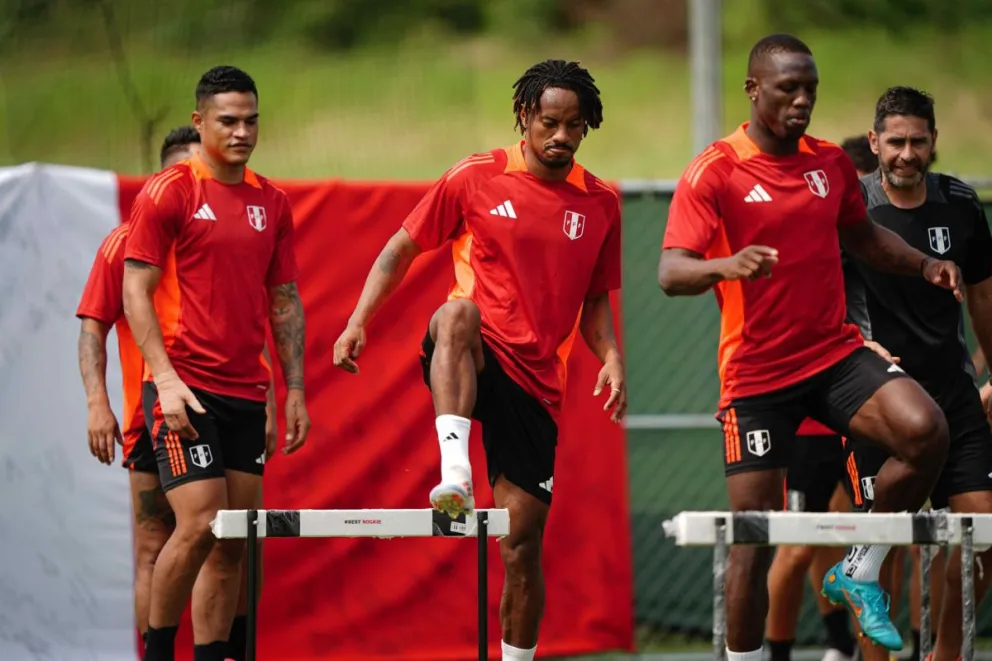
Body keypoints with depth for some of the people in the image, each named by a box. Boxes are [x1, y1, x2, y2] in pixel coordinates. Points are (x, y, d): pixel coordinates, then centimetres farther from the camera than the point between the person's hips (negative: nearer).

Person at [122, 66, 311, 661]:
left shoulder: (272, 203, 13)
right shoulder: (168, 193, -3)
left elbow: (285, 300, 18)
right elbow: (137, 291, -6)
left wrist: (295, 390, 11)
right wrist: (166, 378, -16)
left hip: (247, 393, 6)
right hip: (186, 388, -6)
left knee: (234, 543, 3)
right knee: (200, 525, -15)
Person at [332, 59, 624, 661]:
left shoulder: (600, 203, 9)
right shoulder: (476, 178, 1)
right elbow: (402, 250, 6)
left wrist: (611, 357, -3)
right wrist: (358, 321, -6)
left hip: (536, 380, 3)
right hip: (473, 360, -3)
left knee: (524, 535, -1)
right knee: (460, 311, -39)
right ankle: (455, 475, -51)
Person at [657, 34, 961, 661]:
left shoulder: (831, 162, 7)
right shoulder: (714, 172, -9)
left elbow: (863, 235, 24)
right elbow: (671, 272, -18)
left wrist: (924, 264, 6)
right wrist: (727, 265, -39)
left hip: (836, 353, 4)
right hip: (756, 372, -4)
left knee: (925, 431, -22)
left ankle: (861, 572, -2)